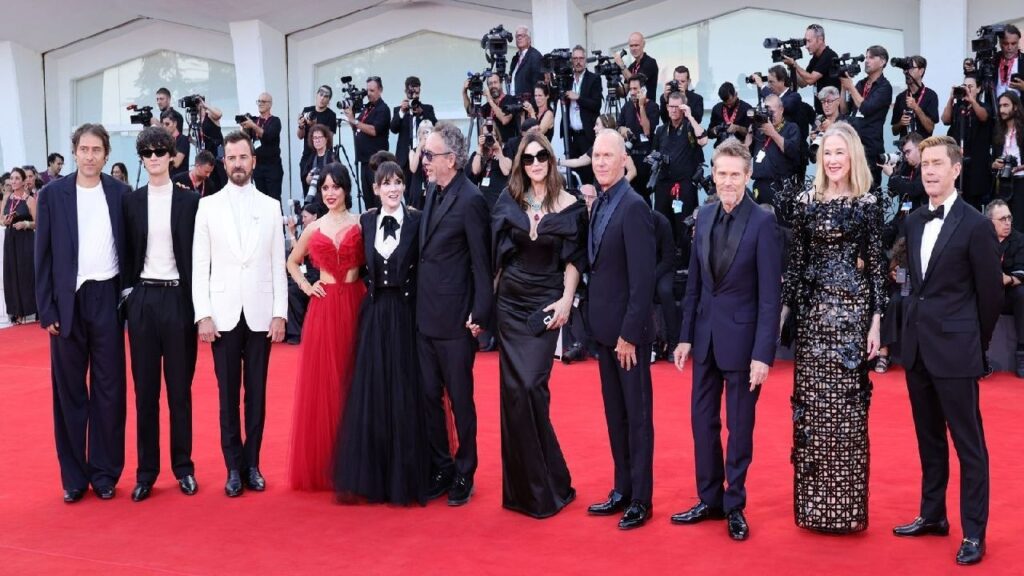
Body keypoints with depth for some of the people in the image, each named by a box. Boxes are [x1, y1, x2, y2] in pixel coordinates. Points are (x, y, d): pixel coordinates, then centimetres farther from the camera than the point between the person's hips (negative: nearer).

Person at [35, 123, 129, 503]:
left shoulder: (121, 193, 2)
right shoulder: (52, 194, 1)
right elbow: (43, 255, 1)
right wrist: (46, 309, -4)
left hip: (107, 299, 0)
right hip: (67, 300, 0)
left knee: (109, 389, 5)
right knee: (69, 390, 6)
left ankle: (105, 472, 15)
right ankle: (74, 476, 15)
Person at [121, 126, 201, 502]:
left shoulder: (189, 201, 1)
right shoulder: (131, 202, 6)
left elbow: (198, 253, 0)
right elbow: (126, 253, 9)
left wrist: (197, 302, -5)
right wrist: (127, 290, 0)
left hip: (177, 297, -2)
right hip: (143, 298, 2)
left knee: (180, 387, 6)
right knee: (145, 388, 6)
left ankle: (183, 467, 15)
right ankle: (146, 471, 13)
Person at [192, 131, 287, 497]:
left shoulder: (271, 206, 6)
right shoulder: (208, 205, 3)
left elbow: (278, 263, 5)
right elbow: (199, 264, 1)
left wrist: (280, 313, -1)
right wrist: (203, 315, -6)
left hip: (260, 314, 1)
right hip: (223, 313, 0)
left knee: (256, 393, 6)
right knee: (228, 394, 4)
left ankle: (253, 464, 16)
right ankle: (234, 467, 13)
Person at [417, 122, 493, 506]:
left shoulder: (470, 199, -15)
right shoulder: (432, 191, 9)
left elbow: (481, 263, -14)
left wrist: (479, 315, -15)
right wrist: (418, 300, 10)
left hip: (455, 318, -7)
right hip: (426, 315, 8)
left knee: (460, 398, 5)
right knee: (429, 396, 13)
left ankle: (464, 474, 20)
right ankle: (439, 469, 26)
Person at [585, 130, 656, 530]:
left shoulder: (633, 207, -16)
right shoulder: (599, 205, 10)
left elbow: (642, 278, -19)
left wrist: (629, 333, -19)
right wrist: (597, 323, 9)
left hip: (628, 330, -8)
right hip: (604, 327, 8)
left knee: (637, 415, 3)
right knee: (615, 414, 15)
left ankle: (640, 499, 13)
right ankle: (622, 490, 26)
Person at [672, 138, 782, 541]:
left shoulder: (763, 222, -13)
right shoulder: (704, 215, 4)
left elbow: (770, 295, -14)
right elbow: (694, 281, 9)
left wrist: (763, 354, -18)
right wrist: (685, 336, 8)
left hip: (742, 335, -5)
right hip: (705, 334, 5)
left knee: (739, 425, 8)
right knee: (703, 420, 12)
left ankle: (735, 505, 22)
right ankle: (709, 500, 27)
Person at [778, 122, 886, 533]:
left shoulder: (867, 204, 1)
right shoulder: (804, 201, 7)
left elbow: (876, 265, 0)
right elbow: (796, 260, 8)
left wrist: (876, 322, -5)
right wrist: (783, 309, 4)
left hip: (851, 307, -2)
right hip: (812, 308, 2)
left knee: (846, 402, -1)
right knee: (811, 401, 5)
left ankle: (846, 503, 11)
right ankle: (813, 500, 16)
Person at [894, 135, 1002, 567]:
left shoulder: (975, 226, -10)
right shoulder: (914, 221, 9)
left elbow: (991, 293, -5)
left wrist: (975, 344, 3)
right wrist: (915, 329, 12)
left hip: (954, 350, -6)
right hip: (916, 347, 7)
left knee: (968, 443, 2)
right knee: (929, 438, 16)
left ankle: (974, 532, 10)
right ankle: (932, 514, 28)